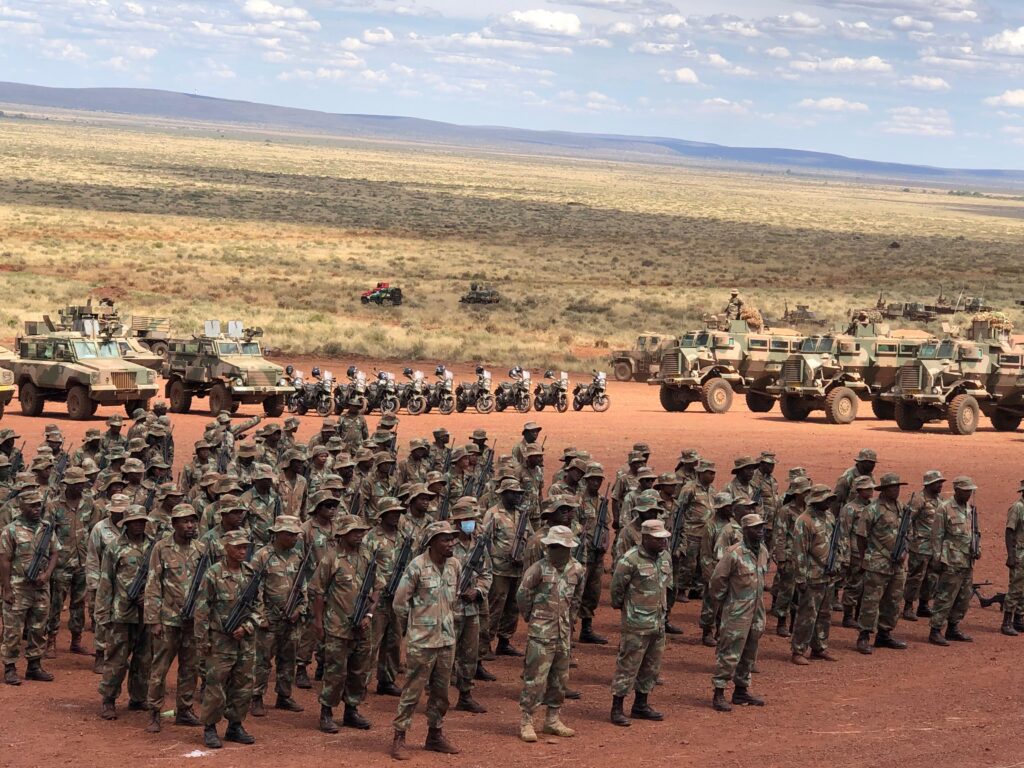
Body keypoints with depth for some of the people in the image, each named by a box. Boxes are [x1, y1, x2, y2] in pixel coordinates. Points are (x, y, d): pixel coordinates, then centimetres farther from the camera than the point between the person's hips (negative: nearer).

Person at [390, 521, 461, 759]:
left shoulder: (454, 565, 3)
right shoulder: (418, 566, -15)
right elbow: (400, 601, -9)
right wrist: (409, 627, 3)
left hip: (447, 639, 6)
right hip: (422, 641, -6)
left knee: (441, 692, 14)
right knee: (413, 691, -1)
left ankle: (435, 735, 27)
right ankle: (399, 739, 6)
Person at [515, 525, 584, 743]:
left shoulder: (576, 570, 4)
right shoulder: (539, 569, -12)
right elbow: (522, 594, -6)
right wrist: (530, 617, 2)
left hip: (564, 632, 6)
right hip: (541, 633, -6)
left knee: (560, 678, 12)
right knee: (535, 677, -7)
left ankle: (552, 719, 23)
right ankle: (525, 721, -1)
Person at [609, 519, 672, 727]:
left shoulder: (665, 557, 7)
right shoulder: (631, 560, -17)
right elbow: (616, 587, -9)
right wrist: (621, 606, 3)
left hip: (659, 622, 8)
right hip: (637, 624, -8)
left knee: (651, 667, 14)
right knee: (628, 666, -4)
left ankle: (641, 705, 26)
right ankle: (617, 709, 2)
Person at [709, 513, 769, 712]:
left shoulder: (763, 552, 6)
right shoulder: (735, 554, -18)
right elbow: (717, 580, -12)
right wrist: (721, 602, -3)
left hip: (756, 611, 8)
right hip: (737, 612, -8)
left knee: (749, 654, 15)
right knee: (729, 653, -6)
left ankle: (742, 691, 26)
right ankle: (719, 694, -1)